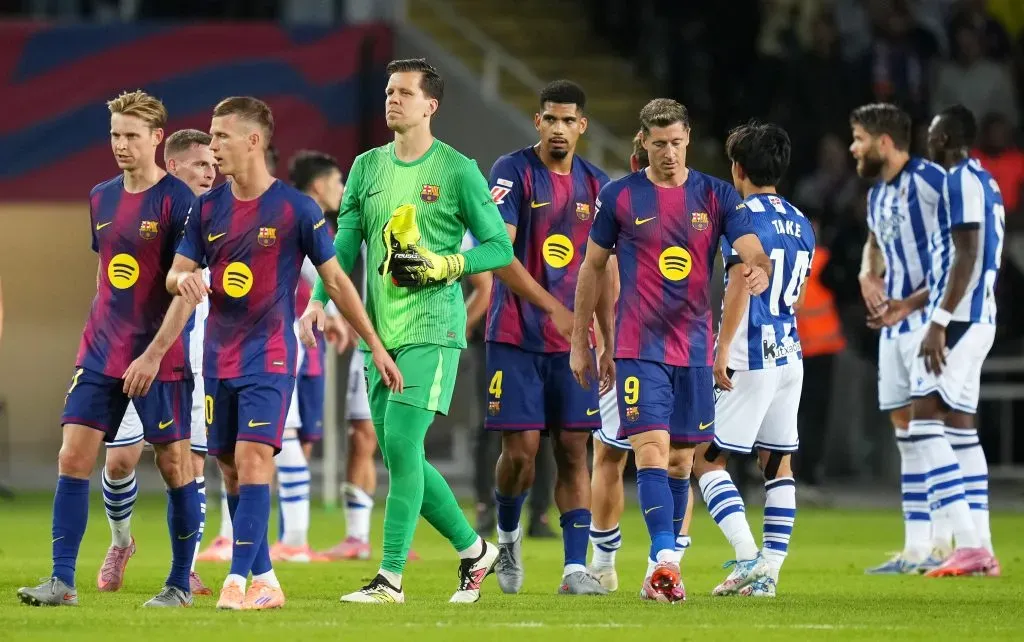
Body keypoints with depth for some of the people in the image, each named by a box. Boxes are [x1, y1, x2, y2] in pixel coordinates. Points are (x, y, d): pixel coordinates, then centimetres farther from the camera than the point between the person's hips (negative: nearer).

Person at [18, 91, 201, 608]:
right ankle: (63, 581, -4)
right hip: (100, 353, 6)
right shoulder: (101, 198, 10)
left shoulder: (178, 201, -10)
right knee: (73, 457, -4)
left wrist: (153, 354, -19)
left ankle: (180, 584, 12)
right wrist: (98, 339, 17)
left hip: (159, 358, -6)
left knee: (175, 465, 2)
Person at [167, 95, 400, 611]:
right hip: (219, 358, 5)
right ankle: (266, 582, 15)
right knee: (231, 469, 6)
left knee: (252, 459, -17)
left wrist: (376, 346, 0)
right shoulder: (208, 208, 6)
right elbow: (175, 273, 7)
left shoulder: (296, 208, -7)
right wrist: (185, 278, -19)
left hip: (268, 357, -5)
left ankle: (238, 580, -20)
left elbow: (335, 280, -1)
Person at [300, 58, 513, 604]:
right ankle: (473, 550, 24)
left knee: (400, 443, -15)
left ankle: (391, 577, -12)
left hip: (431, 329, -6)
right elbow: (345, 241, 10)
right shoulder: (368, 166, 12)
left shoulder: (457, 171, -3)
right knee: (401, 456, 7)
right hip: (380, 330, 6)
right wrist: (318, 300, -4)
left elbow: (500, 248, -1)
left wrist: (441, 266, -15)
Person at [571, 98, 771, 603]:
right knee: (652, 449, -16)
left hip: (694, 349, 3)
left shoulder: (716, 196, 3)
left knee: (681, 460, 9)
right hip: (639, 348, -3)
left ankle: (662, 566, 19)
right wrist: (579, 342, 10)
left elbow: (753, 253, -7)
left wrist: (759, 273, -32)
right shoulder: (619, 197, 0)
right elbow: (592, 267, 9)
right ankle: (665, 563, -26)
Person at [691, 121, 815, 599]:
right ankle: (768, 572, 8)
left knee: (707, 458, -3)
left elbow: (740, 286, -18)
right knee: (778, 463, 10)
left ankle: (748, 557, -16)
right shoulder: (800, 223, 14)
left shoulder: (743, 217, -10)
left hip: (749, 358, -8)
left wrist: (722, 349, -17)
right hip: (788, 355, 8)